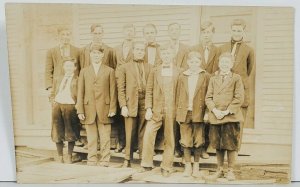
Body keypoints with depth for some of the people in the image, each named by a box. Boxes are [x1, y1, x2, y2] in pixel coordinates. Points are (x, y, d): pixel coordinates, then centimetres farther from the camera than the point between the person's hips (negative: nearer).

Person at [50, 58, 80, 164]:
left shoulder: (78, 80, 3)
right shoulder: (57, 79, 18)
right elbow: (52, 94, 21)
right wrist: (53, 102, 5)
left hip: (70, 107, -4)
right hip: (57, 106, 4)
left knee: (70, 134, 2)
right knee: (57, 133, 6)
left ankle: (69, 157, 16)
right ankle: (60, 157, 19)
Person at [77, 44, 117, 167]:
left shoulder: (110, 71, 9)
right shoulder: (84, 71, 13)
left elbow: (113, 92, 4)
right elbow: (80, 92, 8)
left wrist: (112, 109, -3)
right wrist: (80, 110, 1)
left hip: (104, 109, -1)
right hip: (89, 109, 1)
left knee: (105, 137, 1)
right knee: (91, 137, 5)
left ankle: (104, 160, 11)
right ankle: (92, 160, 15)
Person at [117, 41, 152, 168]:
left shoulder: (150, 68, 12)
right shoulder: (124, 67, 10)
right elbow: (121, 89, 5)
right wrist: (123, 106, -5)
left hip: (145, 104, 1)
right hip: (131, 104, -1)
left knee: (143, 133, 4)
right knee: (130, 133, 1)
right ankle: (127, 159, 12)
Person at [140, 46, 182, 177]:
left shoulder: (179, 72, 4)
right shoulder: (154, 71, 8)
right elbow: (149, 91, 5)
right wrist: (148, 109, -4)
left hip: (172, 111, -1)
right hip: (156, 110, 1)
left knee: (169, 139, 6)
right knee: (148, 135, -8)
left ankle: (166, 167, 18)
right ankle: (147, 164, 7)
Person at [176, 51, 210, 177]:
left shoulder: (205, 76, 2)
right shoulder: (182, 76, 8)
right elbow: (179, 95, 9)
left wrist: (207, 112, -8)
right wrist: (178, 113, 5)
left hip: (199, 112, -2)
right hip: (185, 112, 2)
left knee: (198, 141, 7)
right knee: (186, 141, 6)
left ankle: (196, 166, 21)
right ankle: (188, 166, 18)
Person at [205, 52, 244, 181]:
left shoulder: (236, 78, 2)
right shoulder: (213, 79, 11)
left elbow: (239, 98, -5)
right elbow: (208, 97, 6)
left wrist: (227, 111, -12)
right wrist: (214, 110, -9)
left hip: (231, 116, -3)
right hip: (215, 116, 3)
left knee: (231, 145, 2)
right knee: (217, 145, 10)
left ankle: (230, 171, 18)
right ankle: (220, 170, 23)